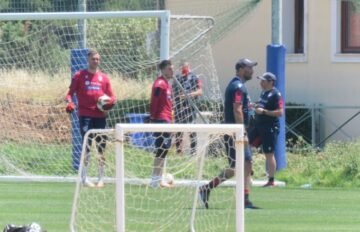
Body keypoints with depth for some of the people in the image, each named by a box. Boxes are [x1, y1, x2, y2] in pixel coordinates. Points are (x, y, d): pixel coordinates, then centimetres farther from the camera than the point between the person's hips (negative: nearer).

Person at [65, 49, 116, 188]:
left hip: (100, 115, 3)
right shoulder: (79, 76, 5)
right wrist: (69, 102, -16)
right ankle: (84, 178, -4)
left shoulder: (103, 77, 13)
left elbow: (112, 96, 14)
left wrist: (110, 101, -9)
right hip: (85, 115, -3)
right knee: (87, 146, -10)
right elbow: (70, 93, 4)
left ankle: (101, 178, 15)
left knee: (101, 147, 6)